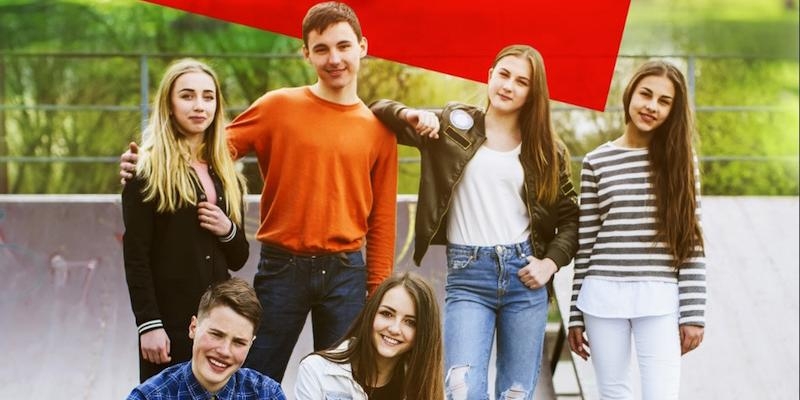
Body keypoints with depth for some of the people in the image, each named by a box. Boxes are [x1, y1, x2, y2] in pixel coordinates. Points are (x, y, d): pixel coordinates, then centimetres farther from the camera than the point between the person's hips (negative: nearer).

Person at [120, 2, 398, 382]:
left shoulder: (378, 129, 6)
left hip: (345, 274, 2)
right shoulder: (278, 107, 0)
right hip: (281, 268, -1)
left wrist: (377, 292, 4)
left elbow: (381, 220, 8)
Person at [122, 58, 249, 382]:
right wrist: (148, 324, -15)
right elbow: (135, 255, -8)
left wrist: (228, 230, -2)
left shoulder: (226, 175, 16)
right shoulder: (148, 170, -2)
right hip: (170, 318, -5)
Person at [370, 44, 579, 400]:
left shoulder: (548, 150, 8)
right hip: (468, 276, -2)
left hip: (524, 274, 2)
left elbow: (570, 217, 13)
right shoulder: (455, 124, 6)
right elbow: (379, 112, 8)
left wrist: (551, 263, -2)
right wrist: (411, 114, -12)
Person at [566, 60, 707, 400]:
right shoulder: (597, 162, 6)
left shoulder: (679, 160, 5)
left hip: (660, 299, -1)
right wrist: (576, 315, 6)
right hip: (603, 297, 1)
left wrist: (693, 312, -4)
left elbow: (691, 241, 2)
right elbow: (585, 244, 7)